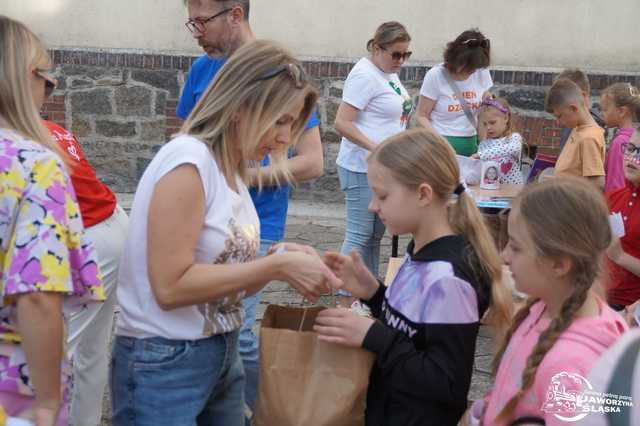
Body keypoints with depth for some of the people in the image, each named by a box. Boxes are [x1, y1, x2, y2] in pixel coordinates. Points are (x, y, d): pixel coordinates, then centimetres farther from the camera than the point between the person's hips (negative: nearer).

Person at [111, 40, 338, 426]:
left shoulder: (232, 170, 5)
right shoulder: (188, 162, -19)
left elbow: (223, 279, 7)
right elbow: (170, 286, -23)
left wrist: (288, 267, -9)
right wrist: (276, 266, -21)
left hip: (221, 355, 8)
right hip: (163, 365, -8)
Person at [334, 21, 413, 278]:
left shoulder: (389, 71, 12)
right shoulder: (365, 75, -16)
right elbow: (342, 123, -21)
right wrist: (376, 148, -28)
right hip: (362, 169, -9)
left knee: (375, 235, 15)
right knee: (359, 236, -5)